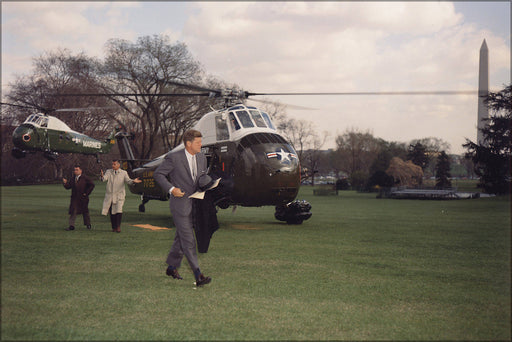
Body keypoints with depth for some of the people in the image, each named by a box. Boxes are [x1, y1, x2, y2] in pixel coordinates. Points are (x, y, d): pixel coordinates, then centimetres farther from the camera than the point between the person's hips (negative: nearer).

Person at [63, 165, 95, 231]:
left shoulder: (84, 178, -2)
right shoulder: (72, 179, 11)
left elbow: (92, 185, -5)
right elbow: (68, 187, 6)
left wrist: (86, 193, -8)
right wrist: (65, 183, -14)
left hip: (83, 198, -3)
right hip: (74, 198, 3)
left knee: (85, 211, 9)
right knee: (73, 212, -6)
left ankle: (88, 225, 22)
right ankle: (71, 225, -5)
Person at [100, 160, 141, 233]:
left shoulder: (123, 173, 4)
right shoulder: (108, 172, 6)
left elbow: (128, 180, -8)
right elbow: (104, 179, -10)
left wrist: (133, 181, -31)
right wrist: (102, 176, -34)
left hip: (119, 196, -2)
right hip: (109, 196, 2)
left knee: (119, 211, -18)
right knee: (112, 213, 5)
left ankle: (118, 227, -10)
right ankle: (114, 227, 19)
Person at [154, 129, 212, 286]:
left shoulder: (201, 158, 8)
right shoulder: (174, 158, -12)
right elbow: (158, 174, -5)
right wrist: (171, 189, -16)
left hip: (194, 203, 7)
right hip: (180, 204, -7)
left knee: (181, 237, 15)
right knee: (188, 240, -9)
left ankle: (172, 267, 31)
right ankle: (198, 276, -12)